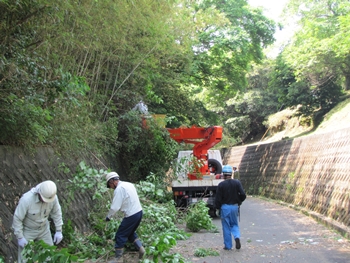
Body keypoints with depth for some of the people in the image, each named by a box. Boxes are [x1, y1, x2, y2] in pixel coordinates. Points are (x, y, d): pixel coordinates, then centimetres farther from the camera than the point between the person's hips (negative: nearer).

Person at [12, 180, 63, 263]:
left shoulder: (53, 196, -24)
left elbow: (56, 212, -6)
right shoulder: (26, 199, -36)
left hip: (43, 228, 4)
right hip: (26, 230, -4)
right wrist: (20, 237, -18)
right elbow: (17, 218, -23)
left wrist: (59, 231, -5)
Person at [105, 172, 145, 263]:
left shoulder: (119, 189, -16)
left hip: (131, 215, -9)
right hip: (139, 212, 9)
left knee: (120, 236, 4)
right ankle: (140, 247, 14)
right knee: (130, 233, 24)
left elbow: (115, 207, -17)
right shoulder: (129, 184, 11)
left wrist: (108, 216, -2)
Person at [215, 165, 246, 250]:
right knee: (234, 224, 18)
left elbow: (218, 199, -9)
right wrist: (239, 202, 10)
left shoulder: (221, 185, -9)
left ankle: (228, 246, 11)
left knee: (226, 227, 7)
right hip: (235, 207, 2)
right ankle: (237, 237, -9)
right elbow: (243, 195, -8)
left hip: (225, 207, -2)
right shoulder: (237, 183, -2)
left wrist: (218, 207, 7)